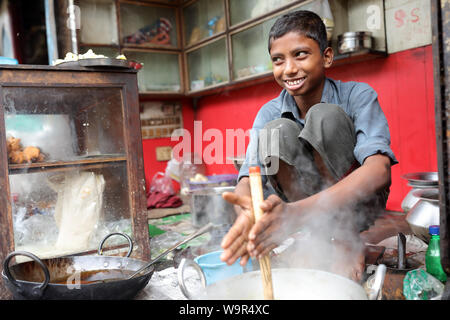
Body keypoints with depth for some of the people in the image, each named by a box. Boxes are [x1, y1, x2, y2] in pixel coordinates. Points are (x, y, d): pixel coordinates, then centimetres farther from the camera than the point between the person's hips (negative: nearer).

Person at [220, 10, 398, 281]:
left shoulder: (358, 96, -16)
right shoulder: (269, 113, -8)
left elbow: (379, 171, -33)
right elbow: (247, 180, -19)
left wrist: (298, 212, -49)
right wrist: (249, 215, -46)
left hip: (357, 205, -2)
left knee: (324, 116, -26)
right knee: (277, 131, -23)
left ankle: (347, 240, -16)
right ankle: (325, 240, -18)